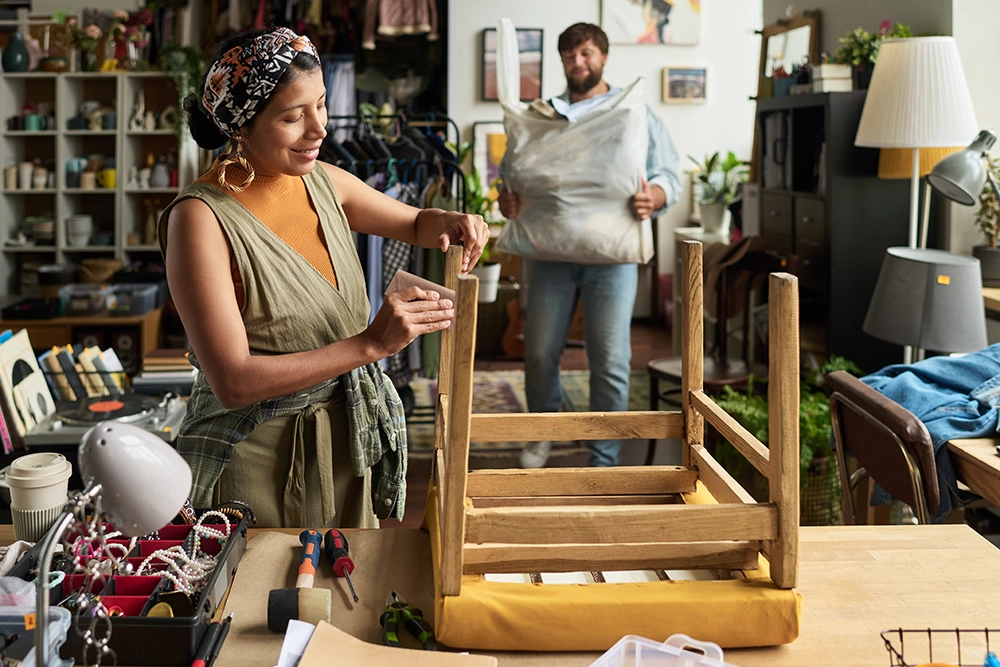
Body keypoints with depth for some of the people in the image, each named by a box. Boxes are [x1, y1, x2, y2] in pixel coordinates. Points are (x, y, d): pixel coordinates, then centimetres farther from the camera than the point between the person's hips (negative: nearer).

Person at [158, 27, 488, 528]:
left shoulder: (323, 182, -1)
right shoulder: (202, 217, -20)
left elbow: (415, 224, 17)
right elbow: (233, 382, -25)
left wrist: (448, 224, -7)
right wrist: (371, 343, -30)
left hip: (348, 448, 6)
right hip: (255, 463, -6)